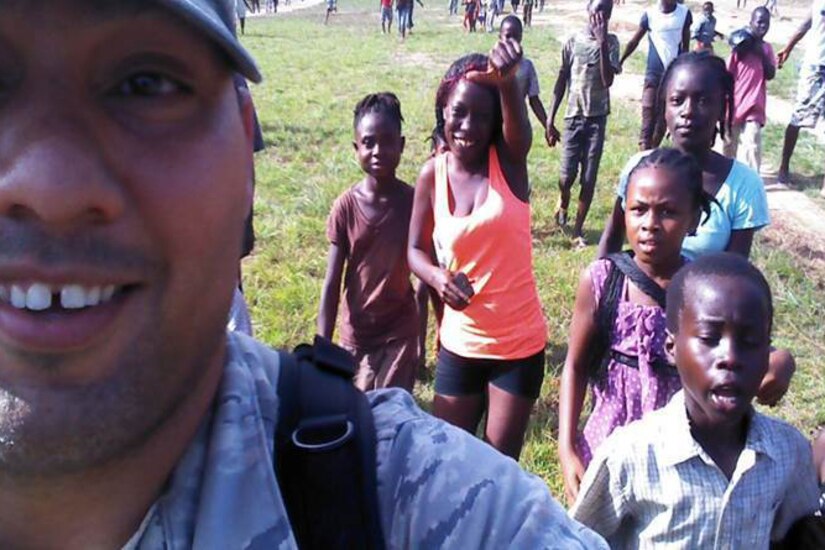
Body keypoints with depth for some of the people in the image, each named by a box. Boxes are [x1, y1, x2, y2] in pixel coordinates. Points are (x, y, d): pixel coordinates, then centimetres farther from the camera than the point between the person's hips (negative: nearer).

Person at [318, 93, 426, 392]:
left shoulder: (414, 202, -10)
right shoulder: (345, 206, -10)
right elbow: (332, 283, -6)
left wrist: (421, 336, -1)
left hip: (401, 333, 0)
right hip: (355, 335, 1)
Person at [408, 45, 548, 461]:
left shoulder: (508, 160, -10)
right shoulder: (433, 174, -5)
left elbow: (518, 125, -33)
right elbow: (416, 249, 3)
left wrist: (507, 80, -55)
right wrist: (438, 278, -19)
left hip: (520, 342, -1)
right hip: (460, 343, 2)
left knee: (501, 460, 13)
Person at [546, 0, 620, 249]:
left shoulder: (611, 42, 1)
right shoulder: (574, 40, 2)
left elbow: (608, 81, -13)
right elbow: (562, 80, 5)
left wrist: (602, 43, -18)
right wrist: (550, 119, 2)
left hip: (597, 118, 0)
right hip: (573, 117, 0)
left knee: (589, 178, 0)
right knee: (567, 175, -2)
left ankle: (578, 229, 13)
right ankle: (563, 202, 33)